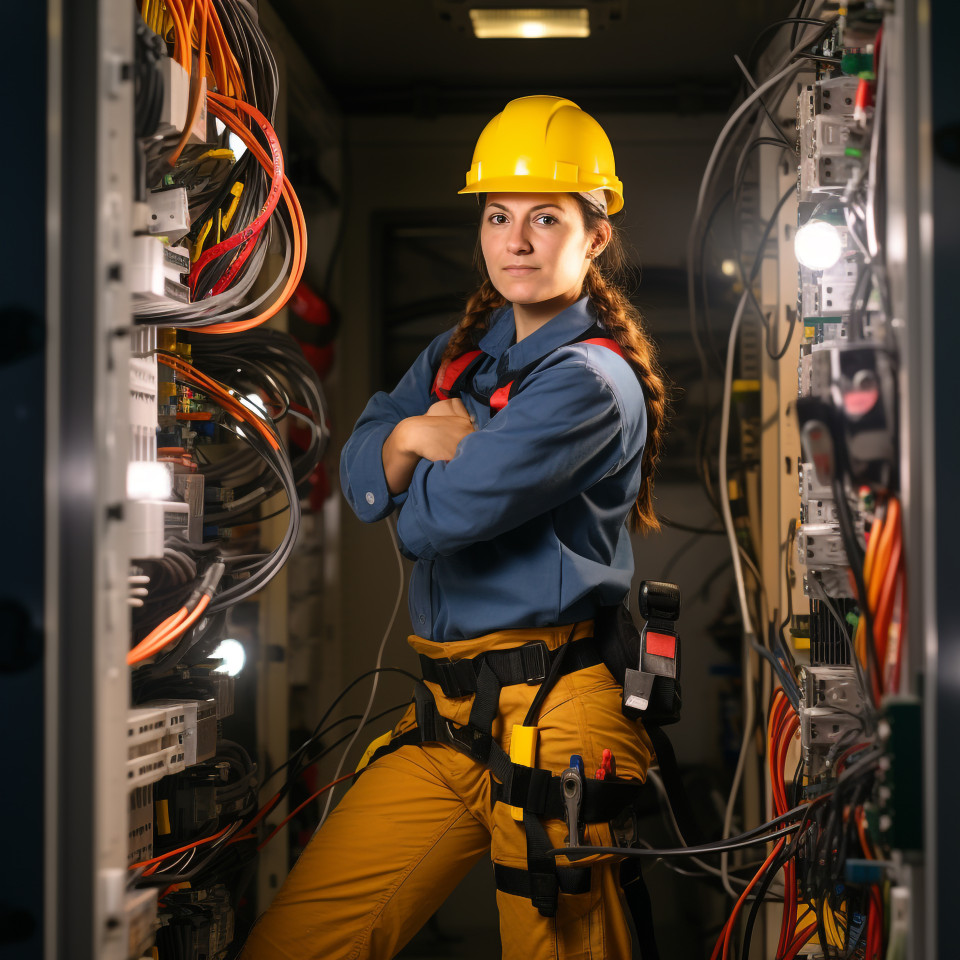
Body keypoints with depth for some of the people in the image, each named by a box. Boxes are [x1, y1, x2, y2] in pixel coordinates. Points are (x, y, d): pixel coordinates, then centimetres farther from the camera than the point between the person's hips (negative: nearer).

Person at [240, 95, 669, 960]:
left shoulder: (591, 381, -13)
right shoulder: (461, 353, 15)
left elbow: (437, 519, -18)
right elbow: (358, 472, 9)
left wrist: (449, 449, 4)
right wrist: (414, 438, -11)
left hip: (547, 722, -8)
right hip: (445, 715, 8)